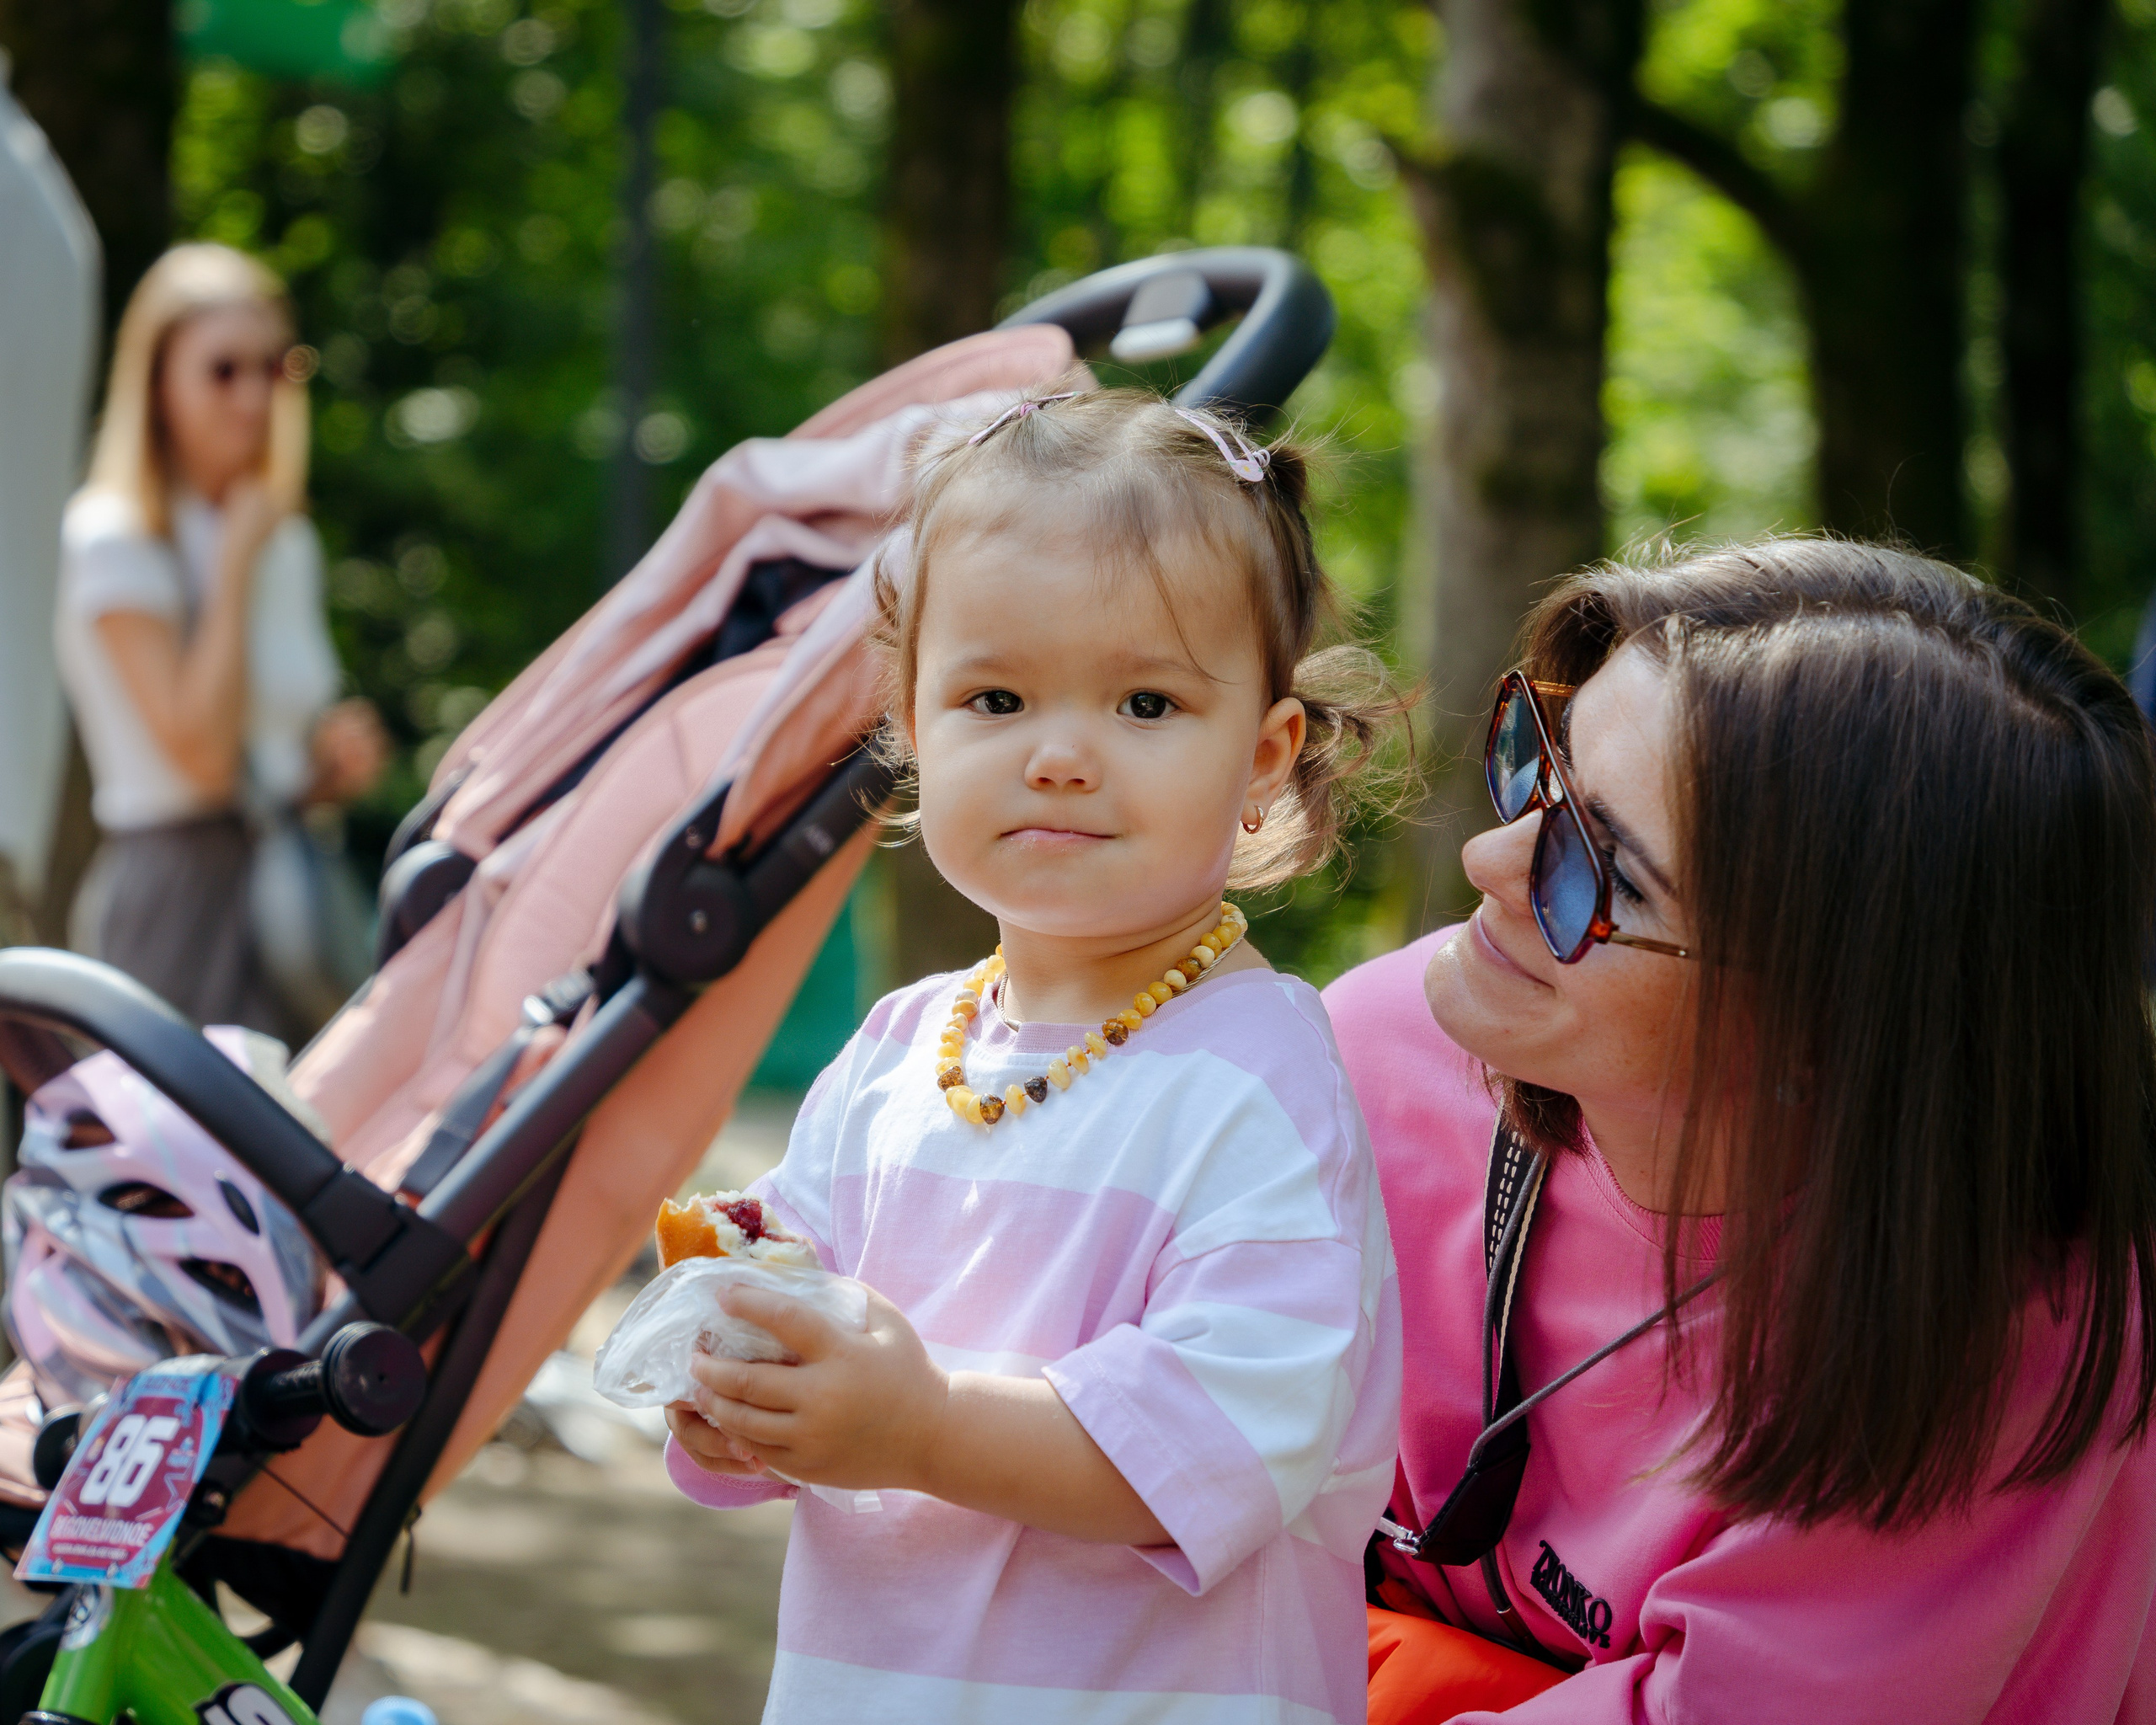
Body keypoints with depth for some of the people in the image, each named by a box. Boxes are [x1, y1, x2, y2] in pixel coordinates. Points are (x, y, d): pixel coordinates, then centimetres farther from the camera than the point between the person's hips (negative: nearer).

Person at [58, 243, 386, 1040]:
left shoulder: (288, 545, 15)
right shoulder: (113, 538, -7)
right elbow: (202, 752, -18)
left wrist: (340, 761, 2)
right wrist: (235, 563, -10)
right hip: (176, 885, -7)